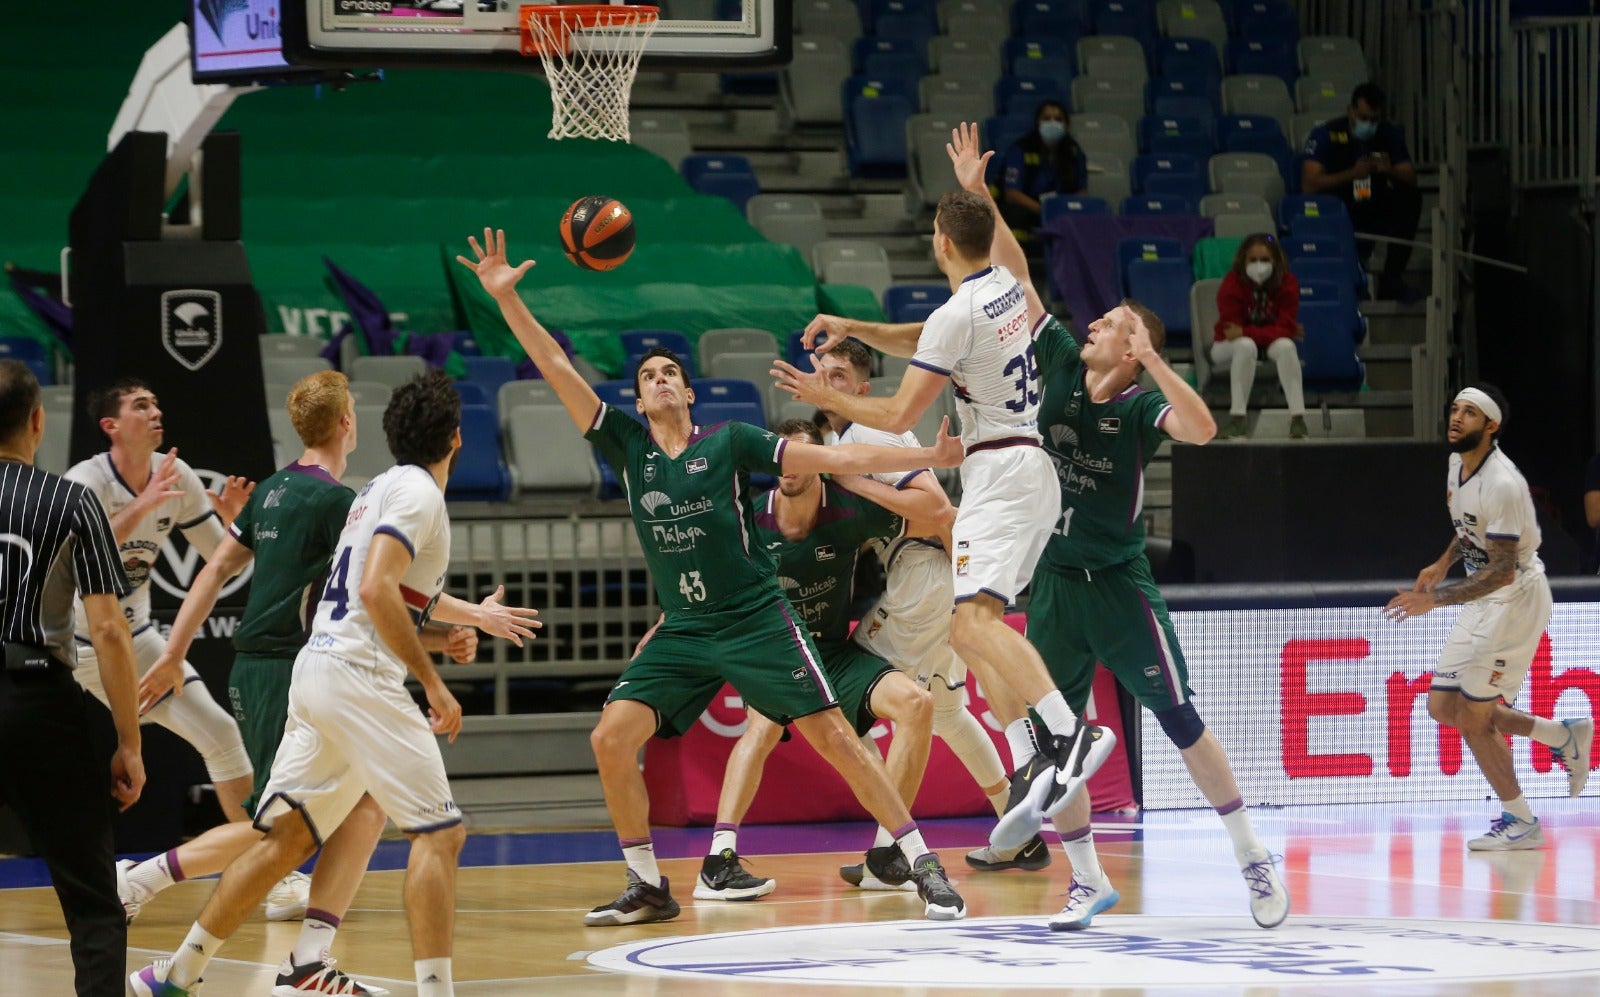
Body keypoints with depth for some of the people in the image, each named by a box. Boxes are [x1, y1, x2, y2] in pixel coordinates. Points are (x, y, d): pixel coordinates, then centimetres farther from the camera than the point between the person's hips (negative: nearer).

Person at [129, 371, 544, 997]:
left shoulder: (382, 488, 22)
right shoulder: (418, 492, -7)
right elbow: (377, 593, -20)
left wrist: (475, 615, 58)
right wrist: (433, 683, -18)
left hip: (316, 671, 9)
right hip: (359, 677, -9)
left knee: (288, 838, 12)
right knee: (438, 832, -9)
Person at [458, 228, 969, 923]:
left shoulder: (730, 443, -2)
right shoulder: (627, 445, 6)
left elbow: (837, 459, -5)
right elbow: (556, 369, 2)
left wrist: (930, 457, -13)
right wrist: (506, 298, -7)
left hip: (756, 622, -4)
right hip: (682, 630, 4)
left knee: (833, 737, -9)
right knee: (611, 740, -10)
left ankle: (924, 868, -3)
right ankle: (647, 887, 3)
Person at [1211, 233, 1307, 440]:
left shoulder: (1287, 284, -13)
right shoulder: (1232, 285, -19)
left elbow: (1285, 328, -19)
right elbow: (1231, 329, -21)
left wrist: (1245, 332, -30)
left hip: (1272, 345, 2)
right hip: (1229, 347, -2)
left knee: (1285, 345, -32)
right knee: (1246, 345, -37)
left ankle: (1297, 417, -38)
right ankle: (1237, 418, -41)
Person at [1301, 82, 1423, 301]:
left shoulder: (1390, 135, 3)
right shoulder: (1326, 134, -10)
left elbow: (1411, 180, -2)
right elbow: (1309, 184, -20)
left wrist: (1389, 172, -25)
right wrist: (1353, 174, -30)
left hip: (1374, 213, 4)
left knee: (1410, 198, -20)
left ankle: (1392, 278, -15)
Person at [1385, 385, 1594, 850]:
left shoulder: (1502, 484, -26)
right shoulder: (1458, 463, 2)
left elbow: (1502, 571, -29)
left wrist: (1435, 599, -34)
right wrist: (1444, 564, 11)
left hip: (1515, 598, -9)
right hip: (1482, 600, 9)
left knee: (1473, 719, -6)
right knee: (1443, 707, 10)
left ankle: (1521, 823, 10)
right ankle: (1562, 735, 22)